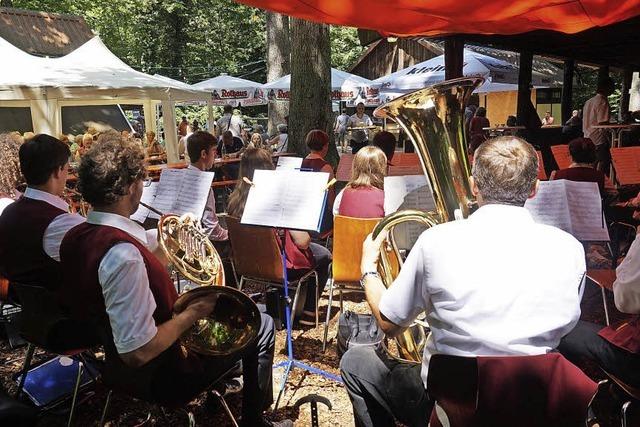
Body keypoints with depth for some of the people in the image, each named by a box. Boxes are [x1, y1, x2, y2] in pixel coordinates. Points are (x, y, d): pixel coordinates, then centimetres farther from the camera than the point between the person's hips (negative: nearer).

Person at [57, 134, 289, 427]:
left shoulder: (74, 238, -6)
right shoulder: (123, 254, -34)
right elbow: (138, 353, -34)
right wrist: (192, 313, -21)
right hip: (159, 376, -9)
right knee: (261, 324, 5)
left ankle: (221, 382, 41)